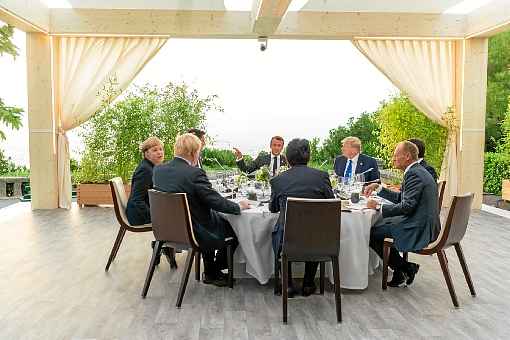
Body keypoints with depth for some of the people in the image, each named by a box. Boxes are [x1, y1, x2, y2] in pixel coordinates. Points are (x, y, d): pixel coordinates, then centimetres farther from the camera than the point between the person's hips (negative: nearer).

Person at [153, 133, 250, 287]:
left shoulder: (158, 169, -4)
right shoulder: (194, 173, -26)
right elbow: (217, 202, -22)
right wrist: (239, 206, -5)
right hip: (193, 233, -8)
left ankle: (210, 271, 36)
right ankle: (213, 273, 26)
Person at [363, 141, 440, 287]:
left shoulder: (414, 174, -17)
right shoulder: (417, 171, 15)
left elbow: (407, 206, -24)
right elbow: (400, 198, 20)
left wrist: (378, 206, -17)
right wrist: (378, 188, 14)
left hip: (419, 229, -11)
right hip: (424, 225, 11)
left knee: (372, 232, -8)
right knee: (381, 223, 19)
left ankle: (403, 269, 4)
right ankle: (407, 267, 18)